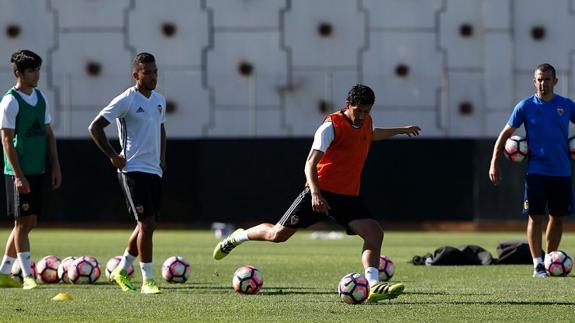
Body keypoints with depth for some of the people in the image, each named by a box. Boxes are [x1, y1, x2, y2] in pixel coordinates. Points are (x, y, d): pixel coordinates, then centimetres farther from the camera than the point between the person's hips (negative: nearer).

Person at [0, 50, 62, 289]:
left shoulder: (40, 97, 11)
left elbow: (48, 133, 17)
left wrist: (55, 167, 10)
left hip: (38, 171, 7)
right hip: (19, 172, -7)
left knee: (29, 222, 9)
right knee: (23, 222, -5)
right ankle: (27, 276, -2)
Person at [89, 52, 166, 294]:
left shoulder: (159, 100, 13)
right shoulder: (126, 100, -10)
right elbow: (95, 127, -10)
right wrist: (113, 156, -12)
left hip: (154, 171, 8)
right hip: (133, 170, -8)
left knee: (148, 224, 10)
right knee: (146, 222, -14)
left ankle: (121, 271, 26)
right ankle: (147, 280, -11)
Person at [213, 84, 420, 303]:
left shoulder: (365, 122, 10)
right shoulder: (332, 126, -14)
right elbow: (310, 163, -21)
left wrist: (401, 130, 46)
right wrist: (316, 193, -35)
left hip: (349, 197, 6)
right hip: (322, 192, -6)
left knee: (374, 233, -16)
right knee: (278, 234, -3)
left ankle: (373, 287, -24)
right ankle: (238, 237, 26)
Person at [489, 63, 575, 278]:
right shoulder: (526, 106, 0)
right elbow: (505, 134, 3)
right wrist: (494, 163, -4)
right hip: (536, 170, -2)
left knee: (558, 217, 8)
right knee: (536, 217, -8)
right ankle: (538, 265, -7)